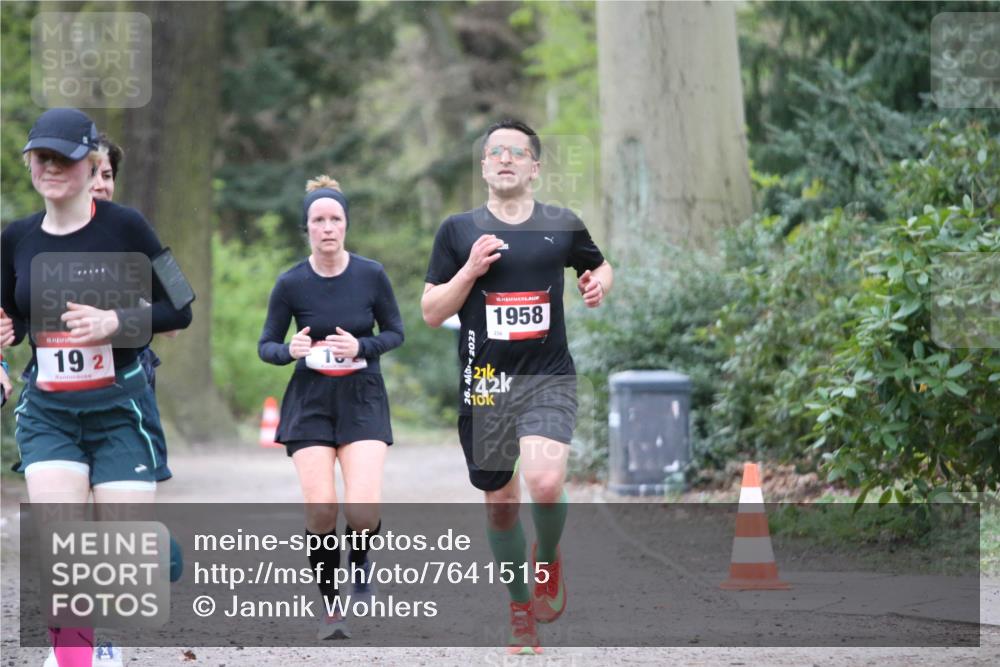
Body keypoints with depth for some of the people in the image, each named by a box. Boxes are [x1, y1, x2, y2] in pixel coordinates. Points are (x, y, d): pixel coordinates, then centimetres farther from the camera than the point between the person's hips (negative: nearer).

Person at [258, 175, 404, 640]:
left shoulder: (371, 275, -6)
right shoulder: (291, 284, -6)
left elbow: (395, 333, 5)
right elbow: (266, 345, 2)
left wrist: (361, 347, -15)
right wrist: (290, 351, -20)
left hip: (363, 398, 0)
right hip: (310, 401, 0)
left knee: (363, 511, -16)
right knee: (320, 511, -12)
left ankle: (358, 561, 20)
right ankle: (330, 607, 8)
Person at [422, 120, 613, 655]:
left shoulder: (563, 226, 4)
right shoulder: (459, 230, 2)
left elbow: (599, 267, 23)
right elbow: (430, 313, 2)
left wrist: (598, 285, 0)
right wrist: (470, 271, -12)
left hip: (548, 377, -1)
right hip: (484, 384, 1)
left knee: (545, 485, -24)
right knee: (499, 503, 9)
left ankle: (549, 560, 8)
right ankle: (521, 610, 29)